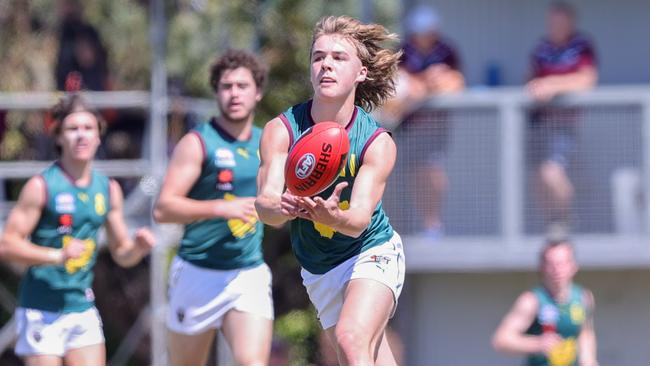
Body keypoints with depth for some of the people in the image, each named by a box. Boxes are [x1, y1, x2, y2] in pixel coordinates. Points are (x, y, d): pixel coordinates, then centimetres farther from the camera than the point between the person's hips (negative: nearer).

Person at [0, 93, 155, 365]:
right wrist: (58, 255, -24)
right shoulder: (41, 187, -7)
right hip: (41, 311, -5)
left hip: (83, 310, 5)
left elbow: (121, 254, 17)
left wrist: (138, 247, -6)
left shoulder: (109, 189, 9)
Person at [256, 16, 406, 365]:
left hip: (372, 254, -3)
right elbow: (264, 202, -26)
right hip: (318, 270, 4)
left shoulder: (378, 143, -20)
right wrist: (283, 208, -51)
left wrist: (334, 216, -53)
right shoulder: (281, 130, -15)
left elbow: (359, 219, -28)